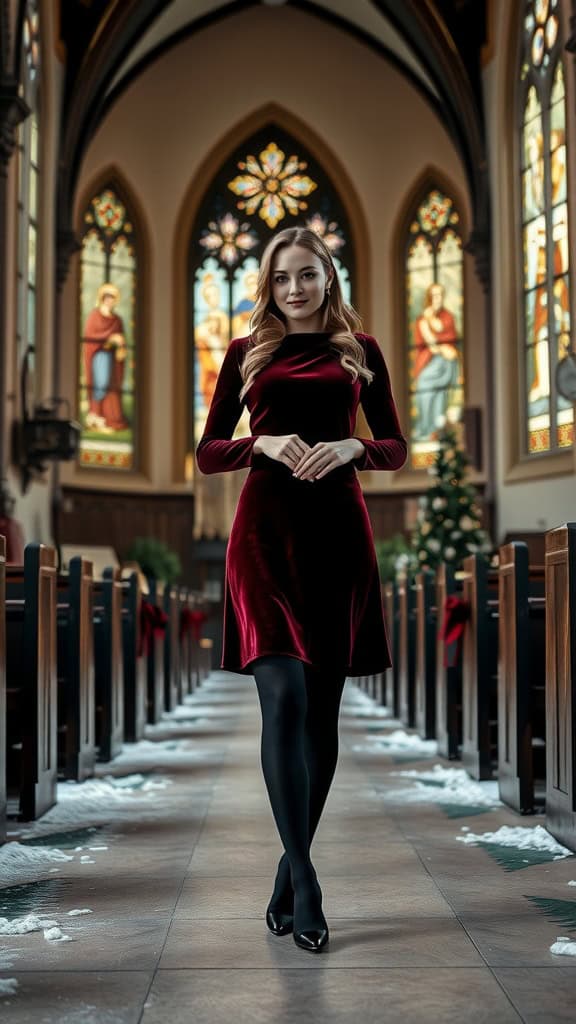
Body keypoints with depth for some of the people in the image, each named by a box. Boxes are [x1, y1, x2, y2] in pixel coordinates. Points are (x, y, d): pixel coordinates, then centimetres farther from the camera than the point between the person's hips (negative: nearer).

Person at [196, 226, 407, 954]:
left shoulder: (360, 350, 12)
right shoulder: (246, 352, 11)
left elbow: (397, 448, 12)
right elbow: (206, 453, 10)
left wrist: (352, 447, -8)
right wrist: (263, 443, -9)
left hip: (337, 532, 1)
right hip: (266, 529, -1)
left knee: (322, 707, 4)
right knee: (284, 697, -13)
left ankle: (290, 873, 17)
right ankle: (304, 881, -6)